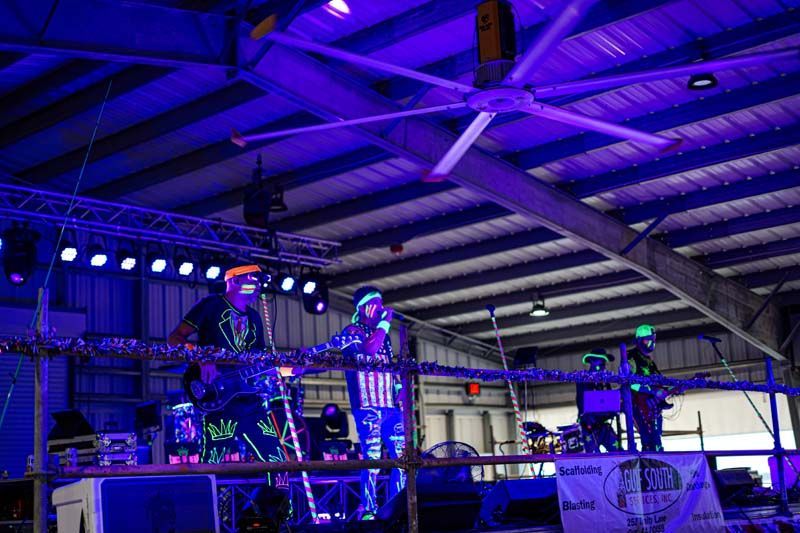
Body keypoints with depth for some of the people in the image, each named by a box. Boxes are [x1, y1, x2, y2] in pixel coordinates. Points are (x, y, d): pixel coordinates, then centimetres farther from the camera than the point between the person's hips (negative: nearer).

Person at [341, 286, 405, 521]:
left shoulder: (382, 333, 22)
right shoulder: (352, 331, -1)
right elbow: (368, 350, -21)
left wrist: (399, 389, 12)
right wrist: (385, 323, -12)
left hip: (390, 405, 7)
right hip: (368, 406, -7)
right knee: (372, 460, -11)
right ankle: (368, 511, -6)